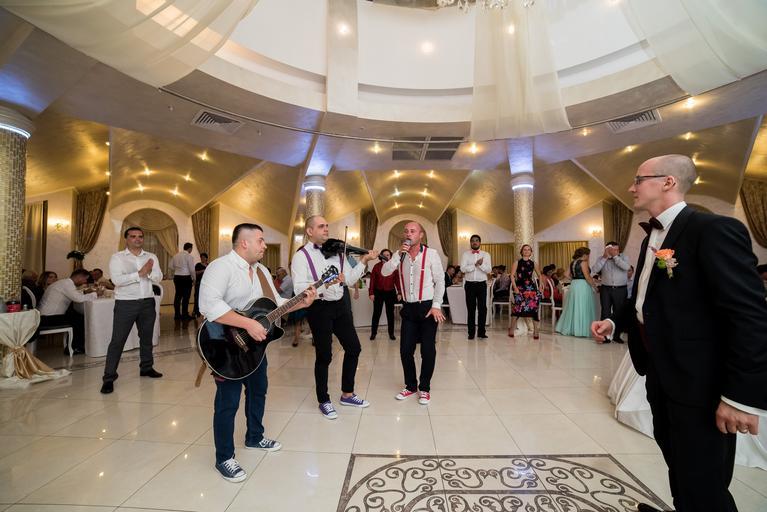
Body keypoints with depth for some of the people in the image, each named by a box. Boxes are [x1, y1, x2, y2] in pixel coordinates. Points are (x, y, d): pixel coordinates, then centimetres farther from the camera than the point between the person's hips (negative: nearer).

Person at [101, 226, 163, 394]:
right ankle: (109, 377, 7)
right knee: (117, 340, -1)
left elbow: (158, 278, -1)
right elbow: (117, 280, -16)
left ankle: (146, 367, 30)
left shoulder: (151, 257, 7)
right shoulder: (117, 257, -3)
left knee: (147, 337, 15)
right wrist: (140, 273, -20)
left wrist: (148, 272, -20)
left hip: (147, 303, 4)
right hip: (125, 304, -3)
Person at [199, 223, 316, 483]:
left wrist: (302, 303, -4)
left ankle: (254, 437, 41)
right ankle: (224, 458, 20)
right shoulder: (221, 267, -20)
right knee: (228, 401, 1)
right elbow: (209, 305, -34)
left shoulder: (261, 270, 8)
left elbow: (275, 302, 11)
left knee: (258, 390, 20)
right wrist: (248, 323, -35)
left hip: (255, 343, 9)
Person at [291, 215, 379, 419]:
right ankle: (324, 401, 27)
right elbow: (299, 288, -19)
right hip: (319, 308, -6)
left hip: (340, 306, 6)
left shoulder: (336, 252, 10)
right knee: (324, 356, 5)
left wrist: (363, 261, -1)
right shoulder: (301, 256, -7)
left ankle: (347, 394, 32)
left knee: (353, 347, 13)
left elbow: (350, 280, 8)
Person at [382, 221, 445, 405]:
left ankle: (424, 388, 22)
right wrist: (399, 255, -16)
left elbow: (440, 281, -6)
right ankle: (410, 386, 26)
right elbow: (384, 272, -7)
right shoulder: (400, 255, 5)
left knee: (428, 350, 4)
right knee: (405, 350, 7)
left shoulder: (431, 254, -7)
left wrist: (436, 305, -12)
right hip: (408, 308, 4)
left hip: (427, 307, -3)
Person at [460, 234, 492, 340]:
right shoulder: (465, 254, 4)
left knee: (482, 308, 1)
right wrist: (475, 264, -16)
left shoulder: (486, 255, 6)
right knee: (471, 308, 4)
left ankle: (481, 332, 11)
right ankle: (471, 332, 11)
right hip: (469, 284, 0)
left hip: (482, 284, 1)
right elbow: (463, 269, -9)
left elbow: (489, 270, -4)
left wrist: (481, 264, -22)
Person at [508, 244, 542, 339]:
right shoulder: (517, 262, 4)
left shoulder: (533, 263, 11)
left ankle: (535, 331, 7)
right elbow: (512, 275, -2)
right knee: (517, 308, -7)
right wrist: (515, 287, -11)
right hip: (519, 288, -2)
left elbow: (540, 275, 21)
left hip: (531, 288, 3)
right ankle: (511, 329, 7)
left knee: (534, 308, -2)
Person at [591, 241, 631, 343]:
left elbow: (626, 267, -16)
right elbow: (594, 270, -10)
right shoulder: (601, 258, 4)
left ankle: (617, 335, 17)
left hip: (620, 290, 0)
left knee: (619, 313, 6)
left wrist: (615, 256, -16)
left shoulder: (623, 257, 3)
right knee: (605, 312, 0)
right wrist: (605, 257, -11)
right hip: (605, 289, 0)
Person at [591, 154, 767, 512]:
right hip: (661, 373, 9)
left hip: (699, 381, -8)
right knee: (677, 463, 25)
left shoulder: (714, 230, -17)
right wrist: (615, 323, 1)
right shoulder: (652, 237, 11)